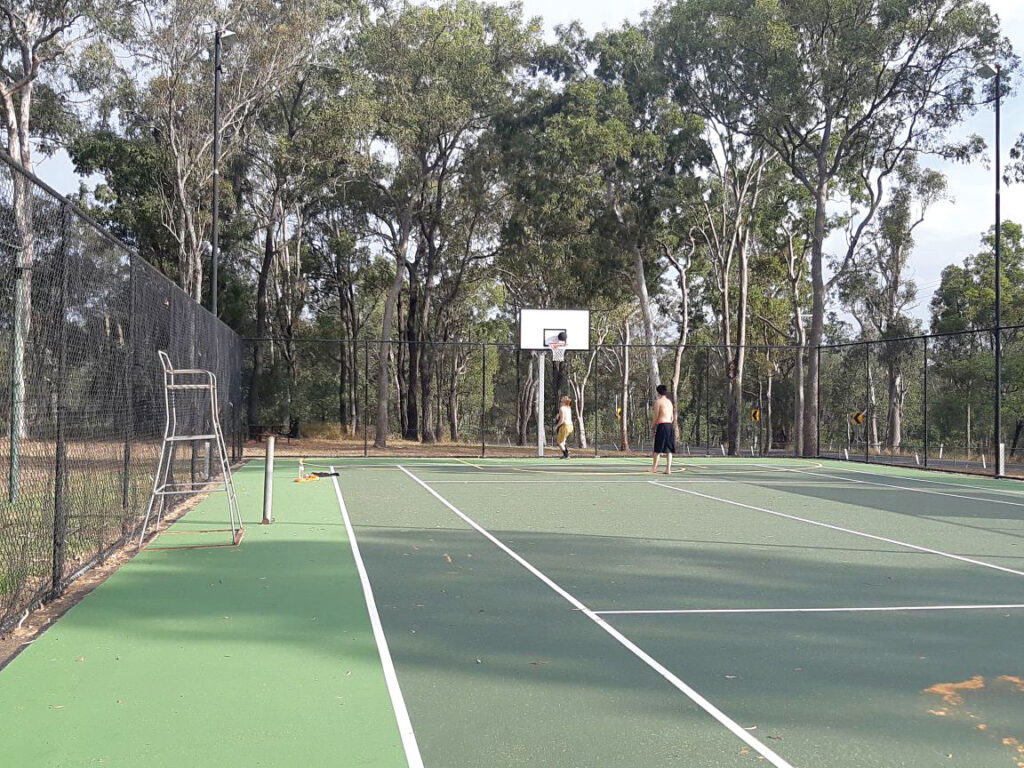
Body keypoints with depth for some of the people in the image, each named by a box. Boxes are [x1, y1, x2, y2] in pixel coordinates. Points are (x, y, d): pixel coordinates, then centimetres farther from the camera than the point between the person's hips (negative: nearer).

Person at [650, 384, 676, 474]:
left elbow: (656, 416, -7)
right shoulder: (670, 402, 17)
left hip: (662, 425, -6)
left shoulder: (658, 401, -4)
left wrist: (653, 427, 2)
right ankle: (668, 469, 1)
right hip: (670, 425, 6)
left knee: (658, 449, 1)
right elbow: (672, 417, 17)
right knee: (669, 449, 5)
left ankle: (654, 467, 7)